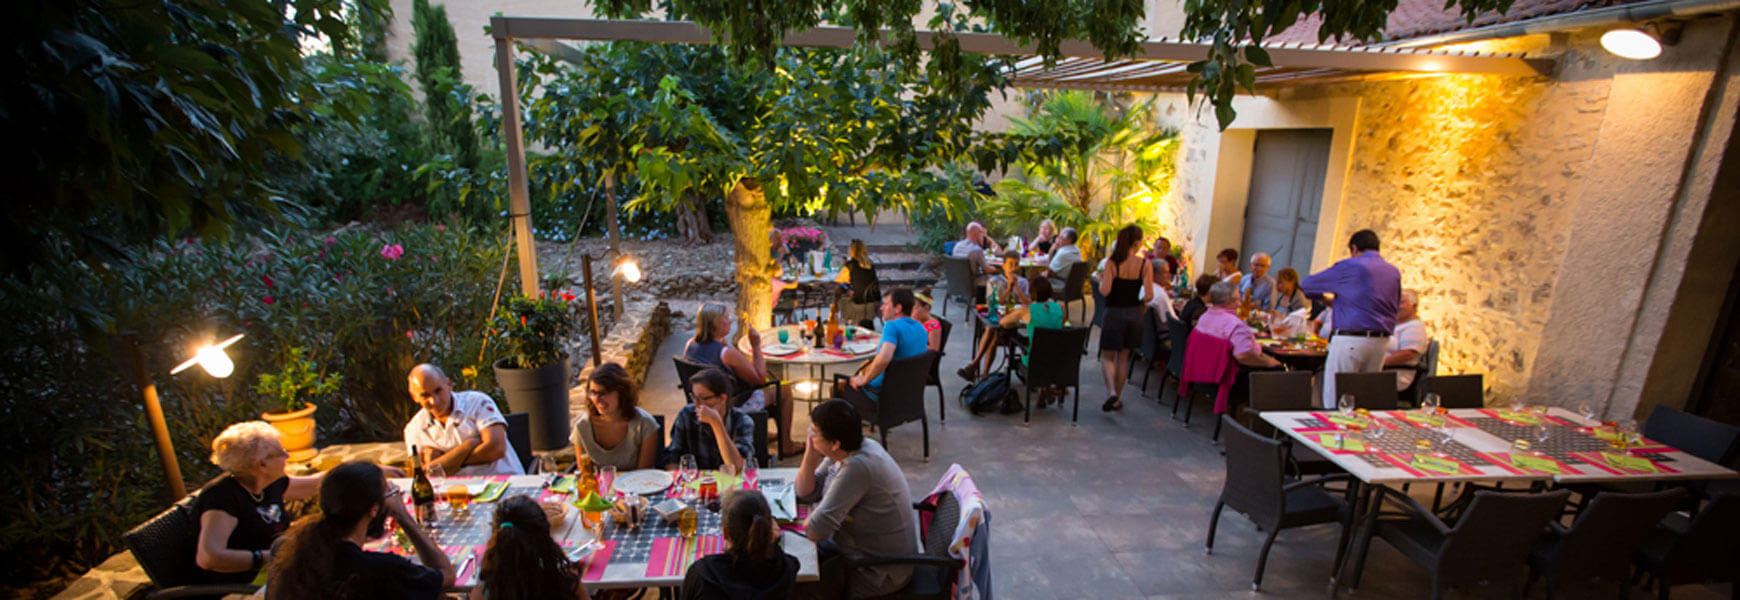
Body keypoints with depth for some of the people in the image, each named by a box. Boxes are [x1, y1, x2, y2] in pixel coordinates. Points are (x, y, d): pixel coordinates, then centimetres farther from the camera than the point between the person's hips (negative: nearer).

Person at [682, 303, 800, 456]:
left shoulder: (690, 344, -8)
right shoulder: (727, 352, -32)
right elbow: (760, 379, -22)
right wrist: (756, 346, -20)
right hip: (735, 406, -9)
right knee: (784, 391, 9)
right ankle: (786, 445, 22)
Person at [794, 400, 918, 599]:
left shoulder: (857, 467, -33)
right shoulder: (845, 452, -4)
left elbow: (817, 531, -29)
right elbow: (805, 493, 3)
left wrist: (810, 520, -7)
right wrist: (811, 453, -12)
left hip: (881, 572, -9)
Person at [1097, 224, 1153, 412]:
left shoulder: (1112, 262, -11)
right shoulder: (1145, 265, -7)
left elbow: (1105, 291, -17)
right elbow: (1148, 295, -11)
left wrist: (1100, 280, 3)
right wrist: (1140, 301, 11)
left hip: (1114, 313, -2)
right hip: (1134, 314, 2)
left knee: (1107, 356, 10)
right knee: (1123, 357, 15)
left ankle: (1111, 392, -13)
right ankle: (1116, 399, 23)